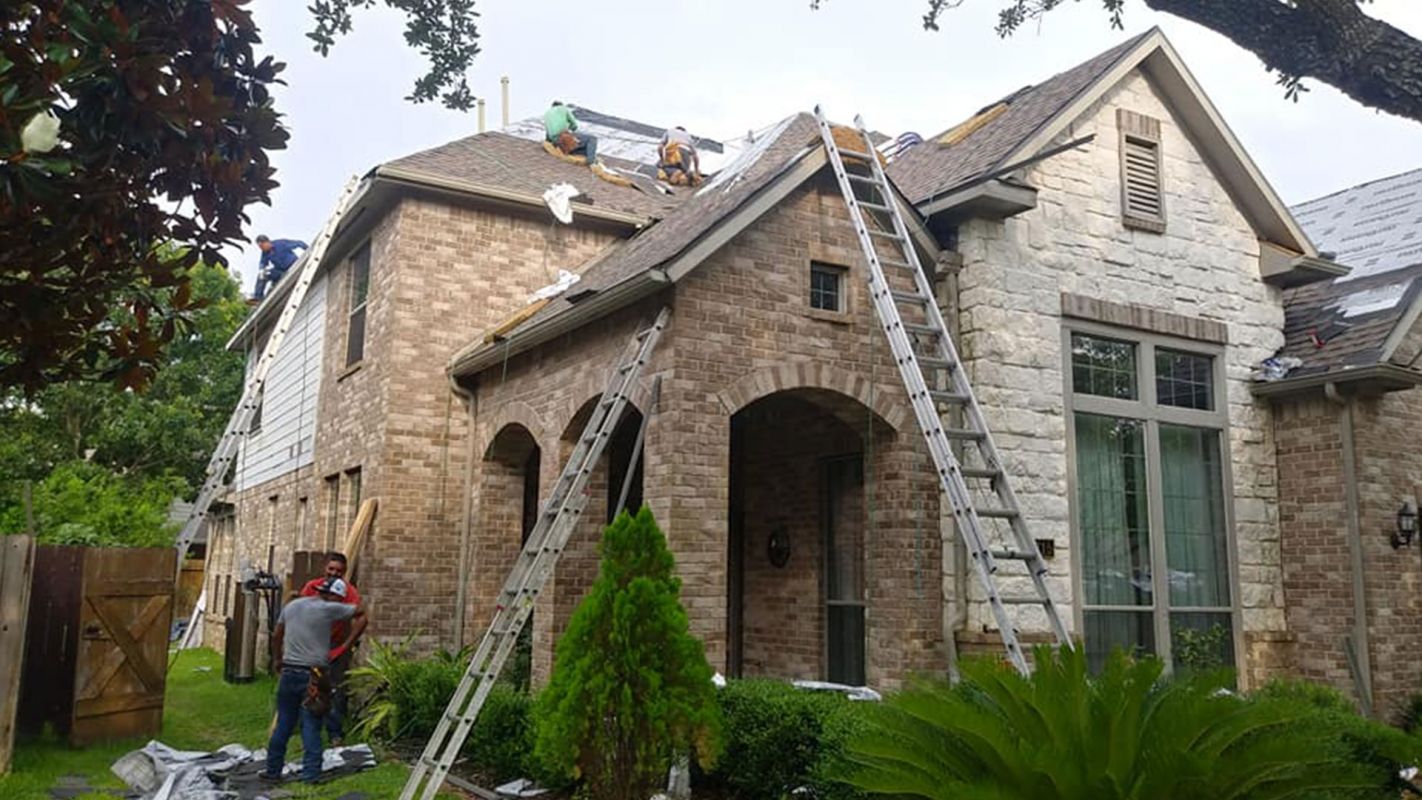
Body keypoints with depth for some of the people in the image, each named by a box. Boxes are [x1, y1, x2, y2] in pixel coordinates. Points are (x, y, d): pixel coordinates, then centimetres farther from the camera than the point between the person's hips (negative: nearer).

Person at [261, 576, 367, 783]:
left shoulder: (291, 606, 10)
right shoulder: (328, 609, -6)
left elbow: (276, 637, 18)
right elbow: (361, 615, -2)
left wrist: (279, 660, 32)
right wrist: (346, 645, 4)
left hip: (289, 672, 5)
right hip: (313, 674, -5)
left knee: (283, 724, 14)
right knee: (311, 727, 0)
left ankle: (273, 770, 20)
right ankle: (311, 774, 0)